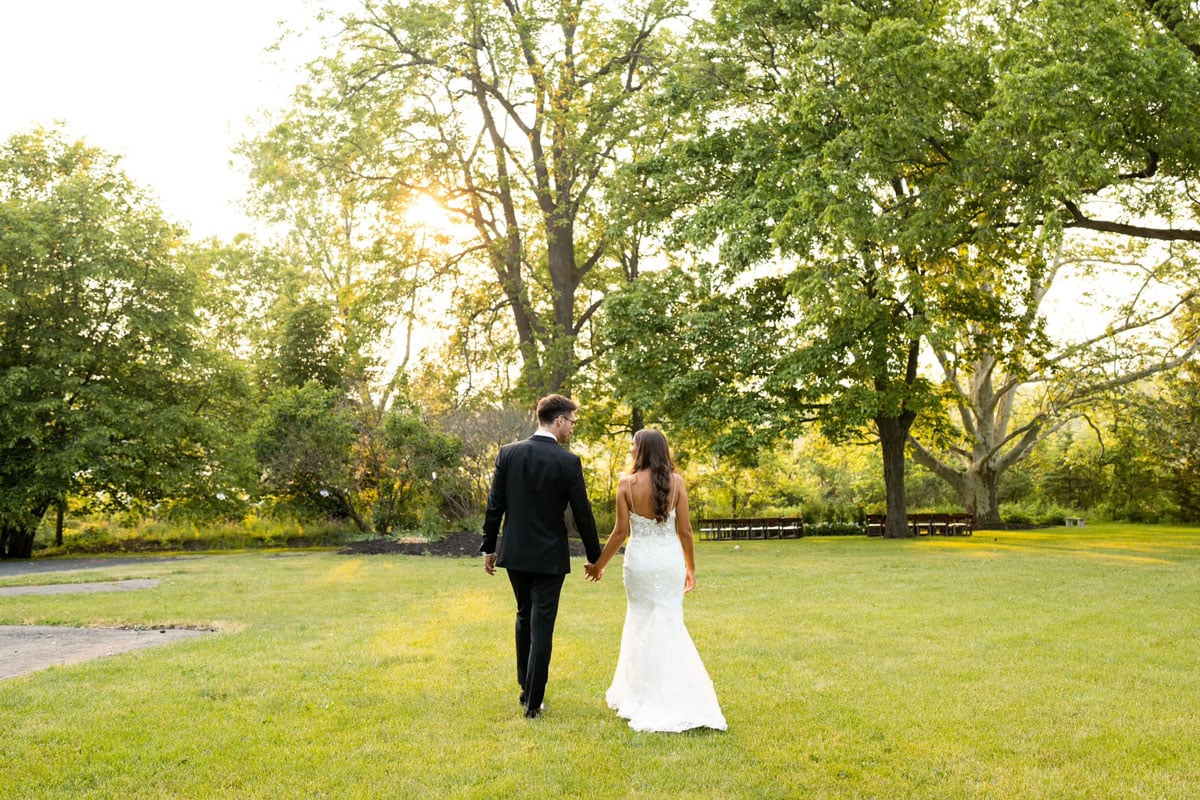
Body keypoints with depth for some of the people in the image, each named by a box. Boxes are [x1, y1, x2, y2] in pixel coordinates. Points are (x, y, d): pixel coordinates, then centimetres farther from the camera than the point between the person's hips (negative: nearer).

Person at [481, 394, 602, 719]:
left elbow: (494, 505, 0)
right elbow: (582, 513, -9)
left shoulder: (508, 453, -3)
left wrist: (488, 548, 10)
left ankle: (526, 688, 31)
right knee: (542, 626, 3)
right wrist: (595, 557, 3)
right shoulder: (568, 461, -13)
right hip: (549, 556, -4)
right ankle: (533, 702, 6)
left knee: (525, 617, 22)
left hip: (514, 553, 4)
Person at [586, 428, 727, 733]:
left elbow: (621, 531, -6)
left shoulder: (627, 483, -8)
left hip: (640, 560, -1)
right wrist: (690, 568, 10)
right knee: (670, 624, 11)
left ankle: (641, 696, 21)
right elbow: (685, 530, -2)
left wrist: (599, 565, 6)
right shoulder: (676, 481, -4)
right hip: (671, 559, 1)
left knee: (642, 622, 14)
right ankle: (675, 698, 10)